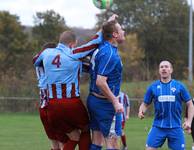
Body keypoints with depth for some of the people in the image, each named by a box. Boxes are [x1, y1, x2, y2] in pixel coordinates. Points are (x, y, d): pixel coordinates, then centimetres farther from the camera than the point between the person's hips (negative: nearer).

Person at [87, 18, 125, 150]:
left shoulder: (101, 48, 6)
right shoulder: (109, 53, -21)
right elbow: (100, 82, -26)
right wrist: (115, 102, -24)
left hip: (94, 99, 9)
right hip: (105, 103, -9)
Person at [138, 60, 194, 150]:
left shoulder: (179, 86, 2)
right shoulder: (153, 87, 4)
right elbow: (145, 104, 11)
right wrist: (141, 112, -11)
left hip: (175, 127, -1)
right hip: (158, 126, 1)